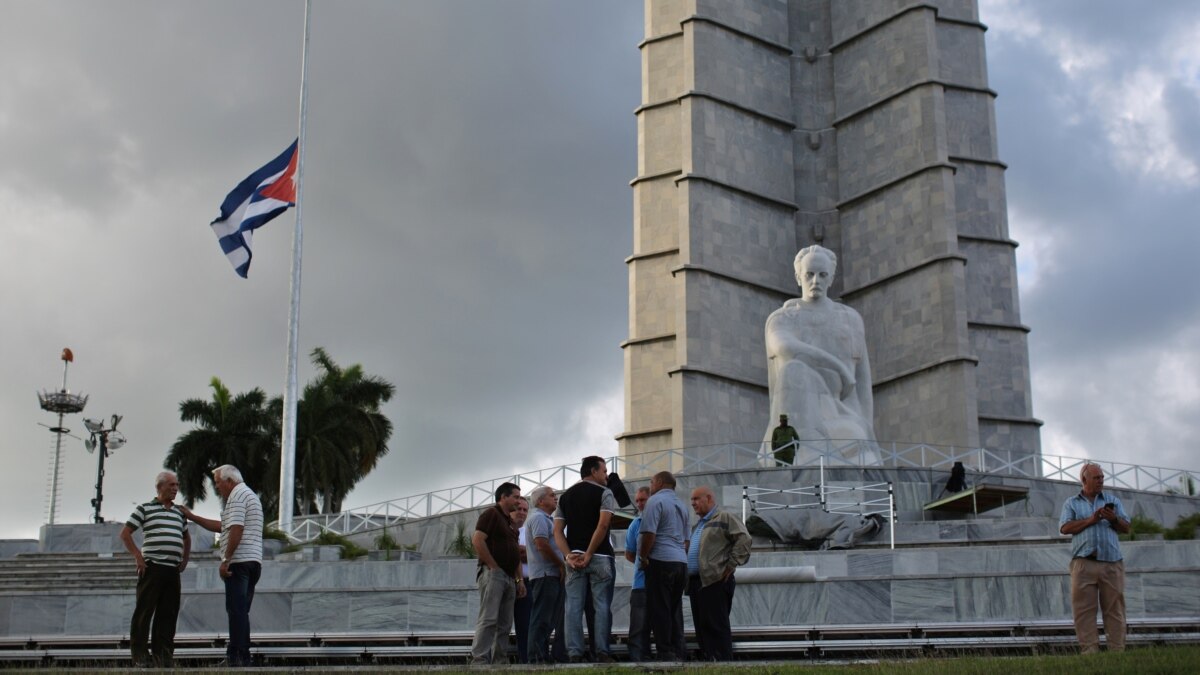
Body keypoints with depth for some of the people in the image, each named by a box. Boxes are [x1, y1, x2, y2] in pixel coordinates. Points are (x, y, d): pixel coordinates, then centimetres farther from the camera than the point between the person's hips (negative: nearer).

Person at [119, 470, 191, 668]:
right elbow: (125, 534, 0)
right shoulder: (145, 509, 2)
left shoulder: (179, 513, 18)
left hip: (173, 570, 5)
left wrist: (185, 559, 18)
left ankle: (162, 654, 10)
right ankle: (140, 654, 2)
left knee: (168, 614, 5)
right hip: (152, 567, -5)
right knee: (144, 611, -3)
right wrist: (138, 556, -7)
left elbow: (186, 538, 31)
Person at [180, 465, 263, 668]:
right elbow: (222, 526, 33)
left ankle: (238, 658, -12)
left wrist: (226, 560, -17)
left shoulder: (238, 495, -7)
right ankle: (237, 656, 12)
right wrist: (192, 517, 35)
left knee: (236, 610, -10)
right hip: (253, 562, 10)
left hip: (239, 561, -10)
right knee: (240, 611, 11)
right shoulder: (250, 495, 26)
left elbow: (236, 529, -19)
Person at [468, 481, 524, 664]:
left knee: (505, 624, 7)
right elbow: (477, 540, -16)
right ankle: (479, 660, -18)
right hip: (493, 573, -9)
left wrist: (520, 579, 17)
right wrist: (494, 567, -15)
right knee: (488, 619, -15)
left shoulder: (511, 522, 24)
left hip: (509, 578, 9)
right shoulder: (491, 514, -3)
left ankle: (500, 661, 9)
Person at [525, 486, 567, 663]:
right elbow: (542, 544, -21)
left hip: (553, 575, 10)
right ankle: (538, 657, -9)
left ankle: (559, 655, 14)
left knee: (550, 619, 11)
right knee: (542, 619, -9)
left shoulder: (547, 519, 23)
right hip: (545, 574, -10)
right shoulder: (539, 518, -9)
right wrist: (561, 565, -14)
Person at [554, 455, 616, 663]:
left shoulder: (565, 496, 16)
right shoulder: (604, 492, 0)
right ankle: (602, 653, -3)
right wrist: (589, 554, -12)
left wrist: (568, 556, -3)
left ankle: (574, 654, -1)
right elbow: (603, 525, -15)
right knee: (602, 605, 0)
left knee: (574, 606, 3)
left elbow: (557, 531, 7)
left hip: (574, 557, 4)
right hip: (600, 557, -4)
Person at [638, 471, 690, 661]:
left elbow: (649, 533, -16)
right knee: (675, 610, 9)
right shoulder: (680, 504, 20)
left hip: (661, 561, -8)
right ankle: (678, 654, 6)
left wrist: (643, 557, -6)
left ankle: (666, 654, -8)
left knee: (659, 610, -5)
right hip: (681, 561, 8)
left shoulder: (656, 500, -7)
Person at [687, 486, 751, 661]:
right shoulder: (696, 526, 26)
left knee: (716, 626, -11)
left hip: (715, 581, -9)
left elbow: (744, 539, -11)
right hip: (695, 582, 9)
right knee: (701, 626, 7)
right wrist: (686, 576, 17)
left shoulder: (724, 518, 0)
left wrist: (731, 565, -13)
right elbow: (689, 550, 32)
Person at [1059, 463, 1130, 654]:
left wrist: (1114, 519, -7)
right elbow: (1065, 528, 0)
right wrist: (1090, 520, -8)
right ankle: (1089, 650, -8)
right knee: (1084, 609, -7)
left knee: (1114, 608, -2)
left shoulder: (1113, 500, 19)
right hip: (1084, 563, -1)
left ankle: (1117, 651, -2)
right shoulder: (1071, 503, 15)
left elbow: (1126, 528, 13)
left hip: (1111, 562, 1)